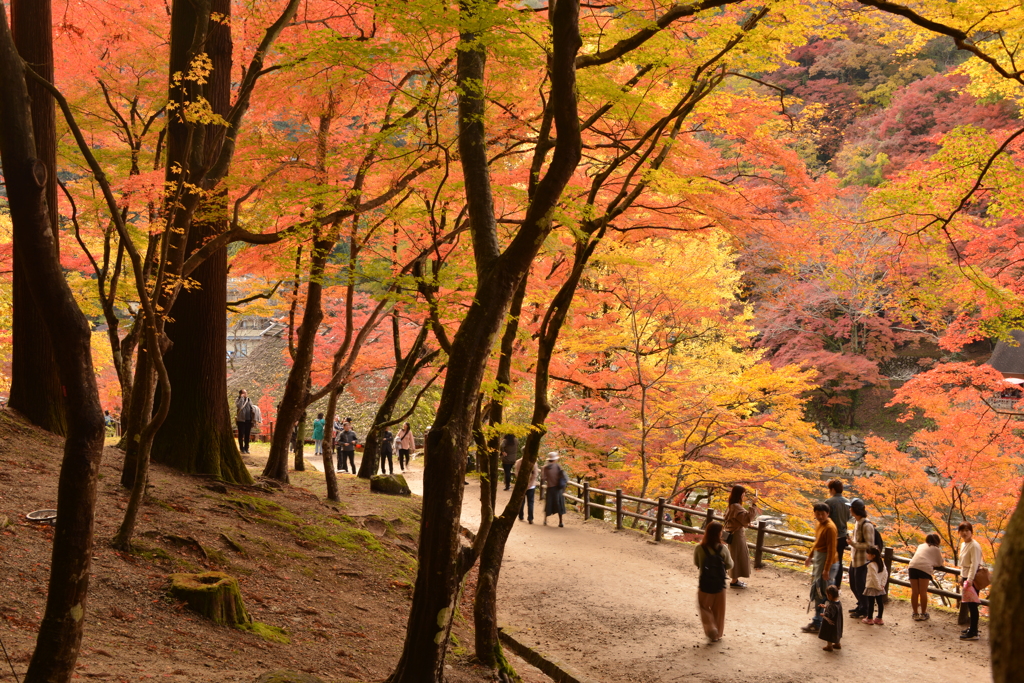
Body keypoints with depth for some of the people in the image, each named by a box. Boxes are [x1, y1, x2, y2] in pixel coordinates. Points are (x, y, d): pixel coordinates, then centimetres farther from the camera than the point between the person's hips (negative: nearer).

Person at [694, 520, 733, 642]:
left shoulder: (699, 548, -14)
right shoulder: (722, 549, -16)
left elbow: (696, 563, 1)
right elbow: (729, 565, -5)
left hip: (704, 583, 0)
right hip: (719, 584, 0)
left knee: (704, 607, 18)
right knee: (718, 610, 18)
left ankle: (711, 630, 4)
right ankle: (718, 633, 30)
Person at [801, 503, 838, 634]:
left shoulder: (830, 528, -20)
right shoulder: (820, 524, 8)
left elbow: (831, 550, -22)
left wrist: (826, 569, -23)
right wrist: (810, 556, 25)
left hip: (826, 560, -10)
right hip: (818, 558, 10)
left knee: (820, 592, -5)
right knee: (816, 590, 16)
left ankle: (817, 623, 2)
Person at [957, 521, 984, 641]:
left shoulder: (974, 546, -15)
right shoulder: (963, 545, 13)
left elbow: (974, 564, -20)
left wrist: (970, 579, -24)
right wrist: (962, 577, 21)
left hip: (973, 579, -9)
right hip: (966, 577, 9)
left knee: (972, 605, -9)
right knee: (968, 605, 14)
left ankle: (973, 633, -8)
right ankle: (972, 628, 24)